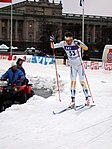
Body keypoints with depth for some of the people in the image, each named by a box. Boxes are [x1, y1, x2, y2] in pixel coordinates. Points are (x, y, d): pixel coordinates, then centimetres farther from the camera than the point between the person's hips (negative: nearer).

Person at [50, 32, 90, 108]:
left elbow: (86, 48, -32)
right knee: (73, 81, -6)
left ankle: (87, 98, 12)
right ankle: (73, 100, -5)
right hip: (72, 66, 3)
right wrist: (52, 41, -26)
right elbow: (53, 47, -6)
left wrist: (79, 44, -48)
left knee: (82, 81, -2)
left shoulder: (77, 42, -20)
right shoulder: (63, 43, -10)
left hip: (80, 65, -3)